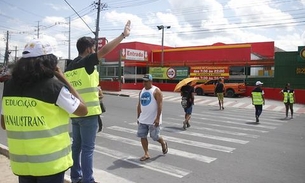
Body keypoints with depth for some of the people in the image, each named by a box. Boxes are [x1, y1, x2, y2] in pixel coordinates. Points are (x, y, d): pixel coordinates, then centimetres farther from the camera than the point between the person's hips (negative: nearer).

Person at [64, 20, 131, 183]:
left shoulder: (69, 67, 13)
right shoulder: (86, 62, -10)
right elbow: (105, 50, -20)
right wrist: (123, 34, -14)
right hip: (88, 112, -8)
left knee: (77, 146, 15)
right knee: (87, 148, -2)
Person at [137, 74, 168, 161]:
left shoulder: (156, 91, -11)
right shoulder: (141, 91, 10)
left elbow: (160, 105, -16)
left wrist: (158, 118, -22)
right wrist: (138, 117, 14)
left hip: (153, 120, -6)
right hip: (143, 120, 6)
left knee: (155, 136, 2)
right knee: (142, 136, 3)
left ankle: (163, 143, 34)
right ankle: (146, 154, 15)